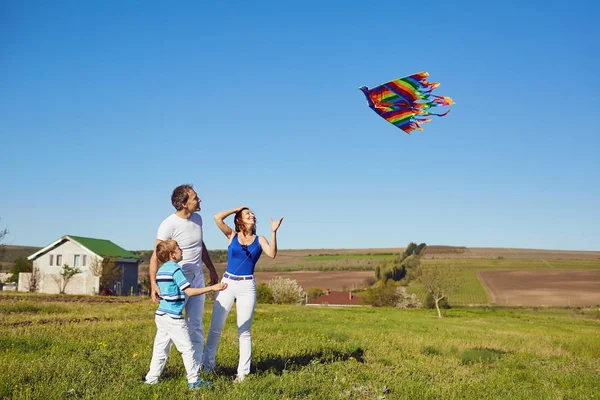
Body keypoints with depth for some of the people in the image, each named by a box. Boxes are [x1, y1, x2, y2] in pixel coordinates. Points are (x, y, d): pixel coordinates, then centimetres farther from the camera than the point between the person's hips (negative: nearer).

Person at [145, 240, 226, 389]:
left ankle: (151, 379, 13)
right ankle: (193, 380, 5)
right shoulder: (175, 269, -13)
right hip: (173, 317, -8)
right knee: (187, 348, 0)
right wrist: (212, 288, -18)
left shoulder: (161, 270, 14)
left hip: (161, 314, 8)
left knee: (161, 348, 12)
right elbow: (189, 291, -18)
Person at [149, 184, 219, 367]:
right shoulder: (168, 225, -17)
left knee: (195, 326, 8)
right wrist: (153, 284, -27)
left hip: (197, 279, 6)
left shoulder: (197, 218, 5)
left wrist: (211, 269, 25)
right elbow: (156, 256, -18)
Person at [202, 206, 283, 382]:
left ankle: (243, 372, 8)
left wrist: (273, 232, -16)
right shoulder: (232, 235, 4)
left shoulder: (259, 240, 5)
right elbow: (217, 217, -10)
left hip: (247, 287, 0)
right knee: (215, 327, 4)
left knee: (244, 331, 2)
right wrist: (237, 209, 0)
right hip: (227, 283, 0)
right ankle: (207, 364, 18)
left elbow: (272, 254, -13)